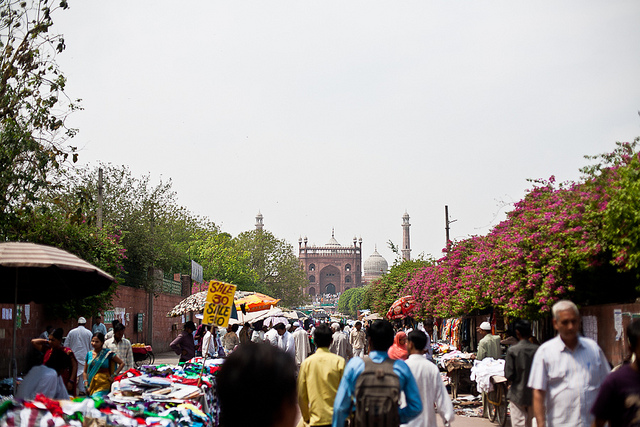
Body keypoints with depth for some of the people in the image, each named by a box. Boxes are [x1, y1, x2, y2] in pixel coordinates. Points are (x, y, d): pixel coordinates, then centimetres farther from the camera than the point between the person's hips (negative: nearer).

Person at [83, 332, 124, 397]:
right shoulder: (89, 354, 9)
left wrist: (113, 376, -6)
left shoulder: (107, 353, -2)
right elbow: (85, 372, 13)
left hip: (103, 384, -4)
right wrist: (86, 386, 1)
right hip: (91, 384, 5)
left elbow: (122, 363, 0)